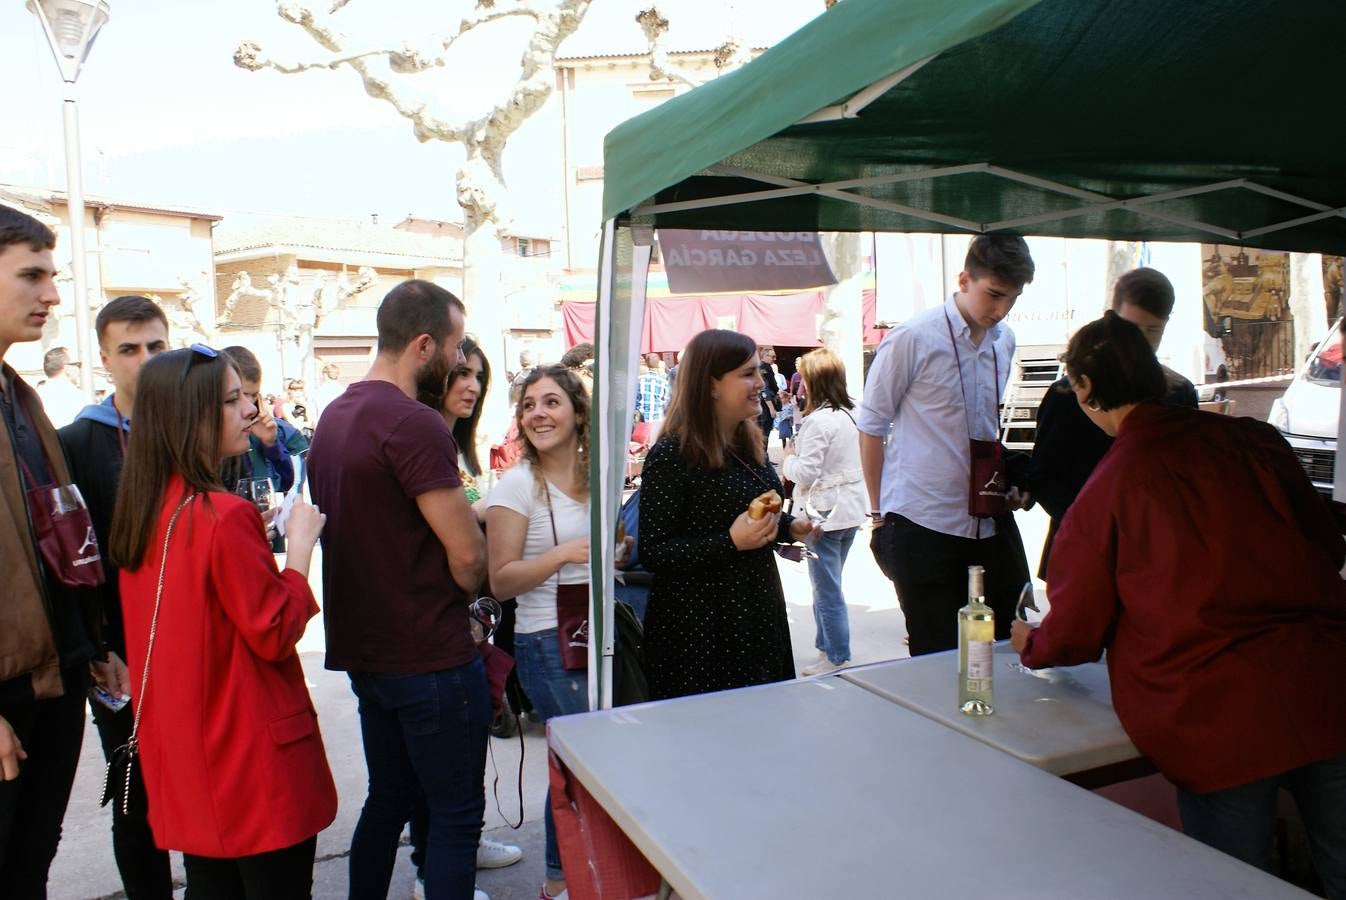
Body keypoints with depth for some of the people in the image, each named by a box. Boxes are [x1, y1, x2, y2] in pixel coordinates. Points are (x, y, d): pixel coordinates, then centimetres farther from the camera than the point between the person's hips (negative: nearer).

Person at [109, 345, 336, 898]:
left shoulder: (141, 510, 5)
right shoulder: (224, 516, -22)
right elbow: (276, 635, -18)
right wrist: (300, 542, -10)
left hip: (183, 752, 8)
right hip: (251, 756, -8)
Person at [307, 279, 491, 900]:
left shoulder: (334, 416, 8)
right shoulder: (415, 424, -20)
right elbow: (468, 554, -21)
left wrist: (457, 511, 11)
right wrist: (463, 596, 0)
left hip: (365, 652, 9)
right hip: (431, 656, -9)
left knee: (387, 799, 21)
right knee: (456, 813, 4)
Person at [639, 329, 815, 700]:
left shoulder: (751, 443, 9)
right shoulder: (671, 455, -17)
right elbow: (652, 553, -18)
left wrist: (788, 527, 4)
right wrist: (731, 542, -26)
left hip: (758, 610, 8)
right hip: (700, 627, -7)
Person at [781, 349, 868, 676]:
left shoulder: (818, 420, -19)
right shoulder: (852, 414, 5)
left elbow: (805, 474, -21)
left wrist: (789, 458, -1)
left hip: (824, 513, -9)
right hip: (850, 510, 9)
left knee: (827, 590, 2)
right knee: (828, 585, 19)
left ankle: (837, 658, 11)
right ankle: (826, 646, 28)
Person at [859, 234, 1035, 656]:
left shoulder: (1005, 341, 8)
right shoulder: (913, 339, -12)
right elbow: (871, 425, -5)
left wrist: (1008, 482, 11)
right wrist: (880, 511, 0)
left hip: (990, 521, 6)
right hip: (923, 526, -6)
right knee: (937, 662, 4)